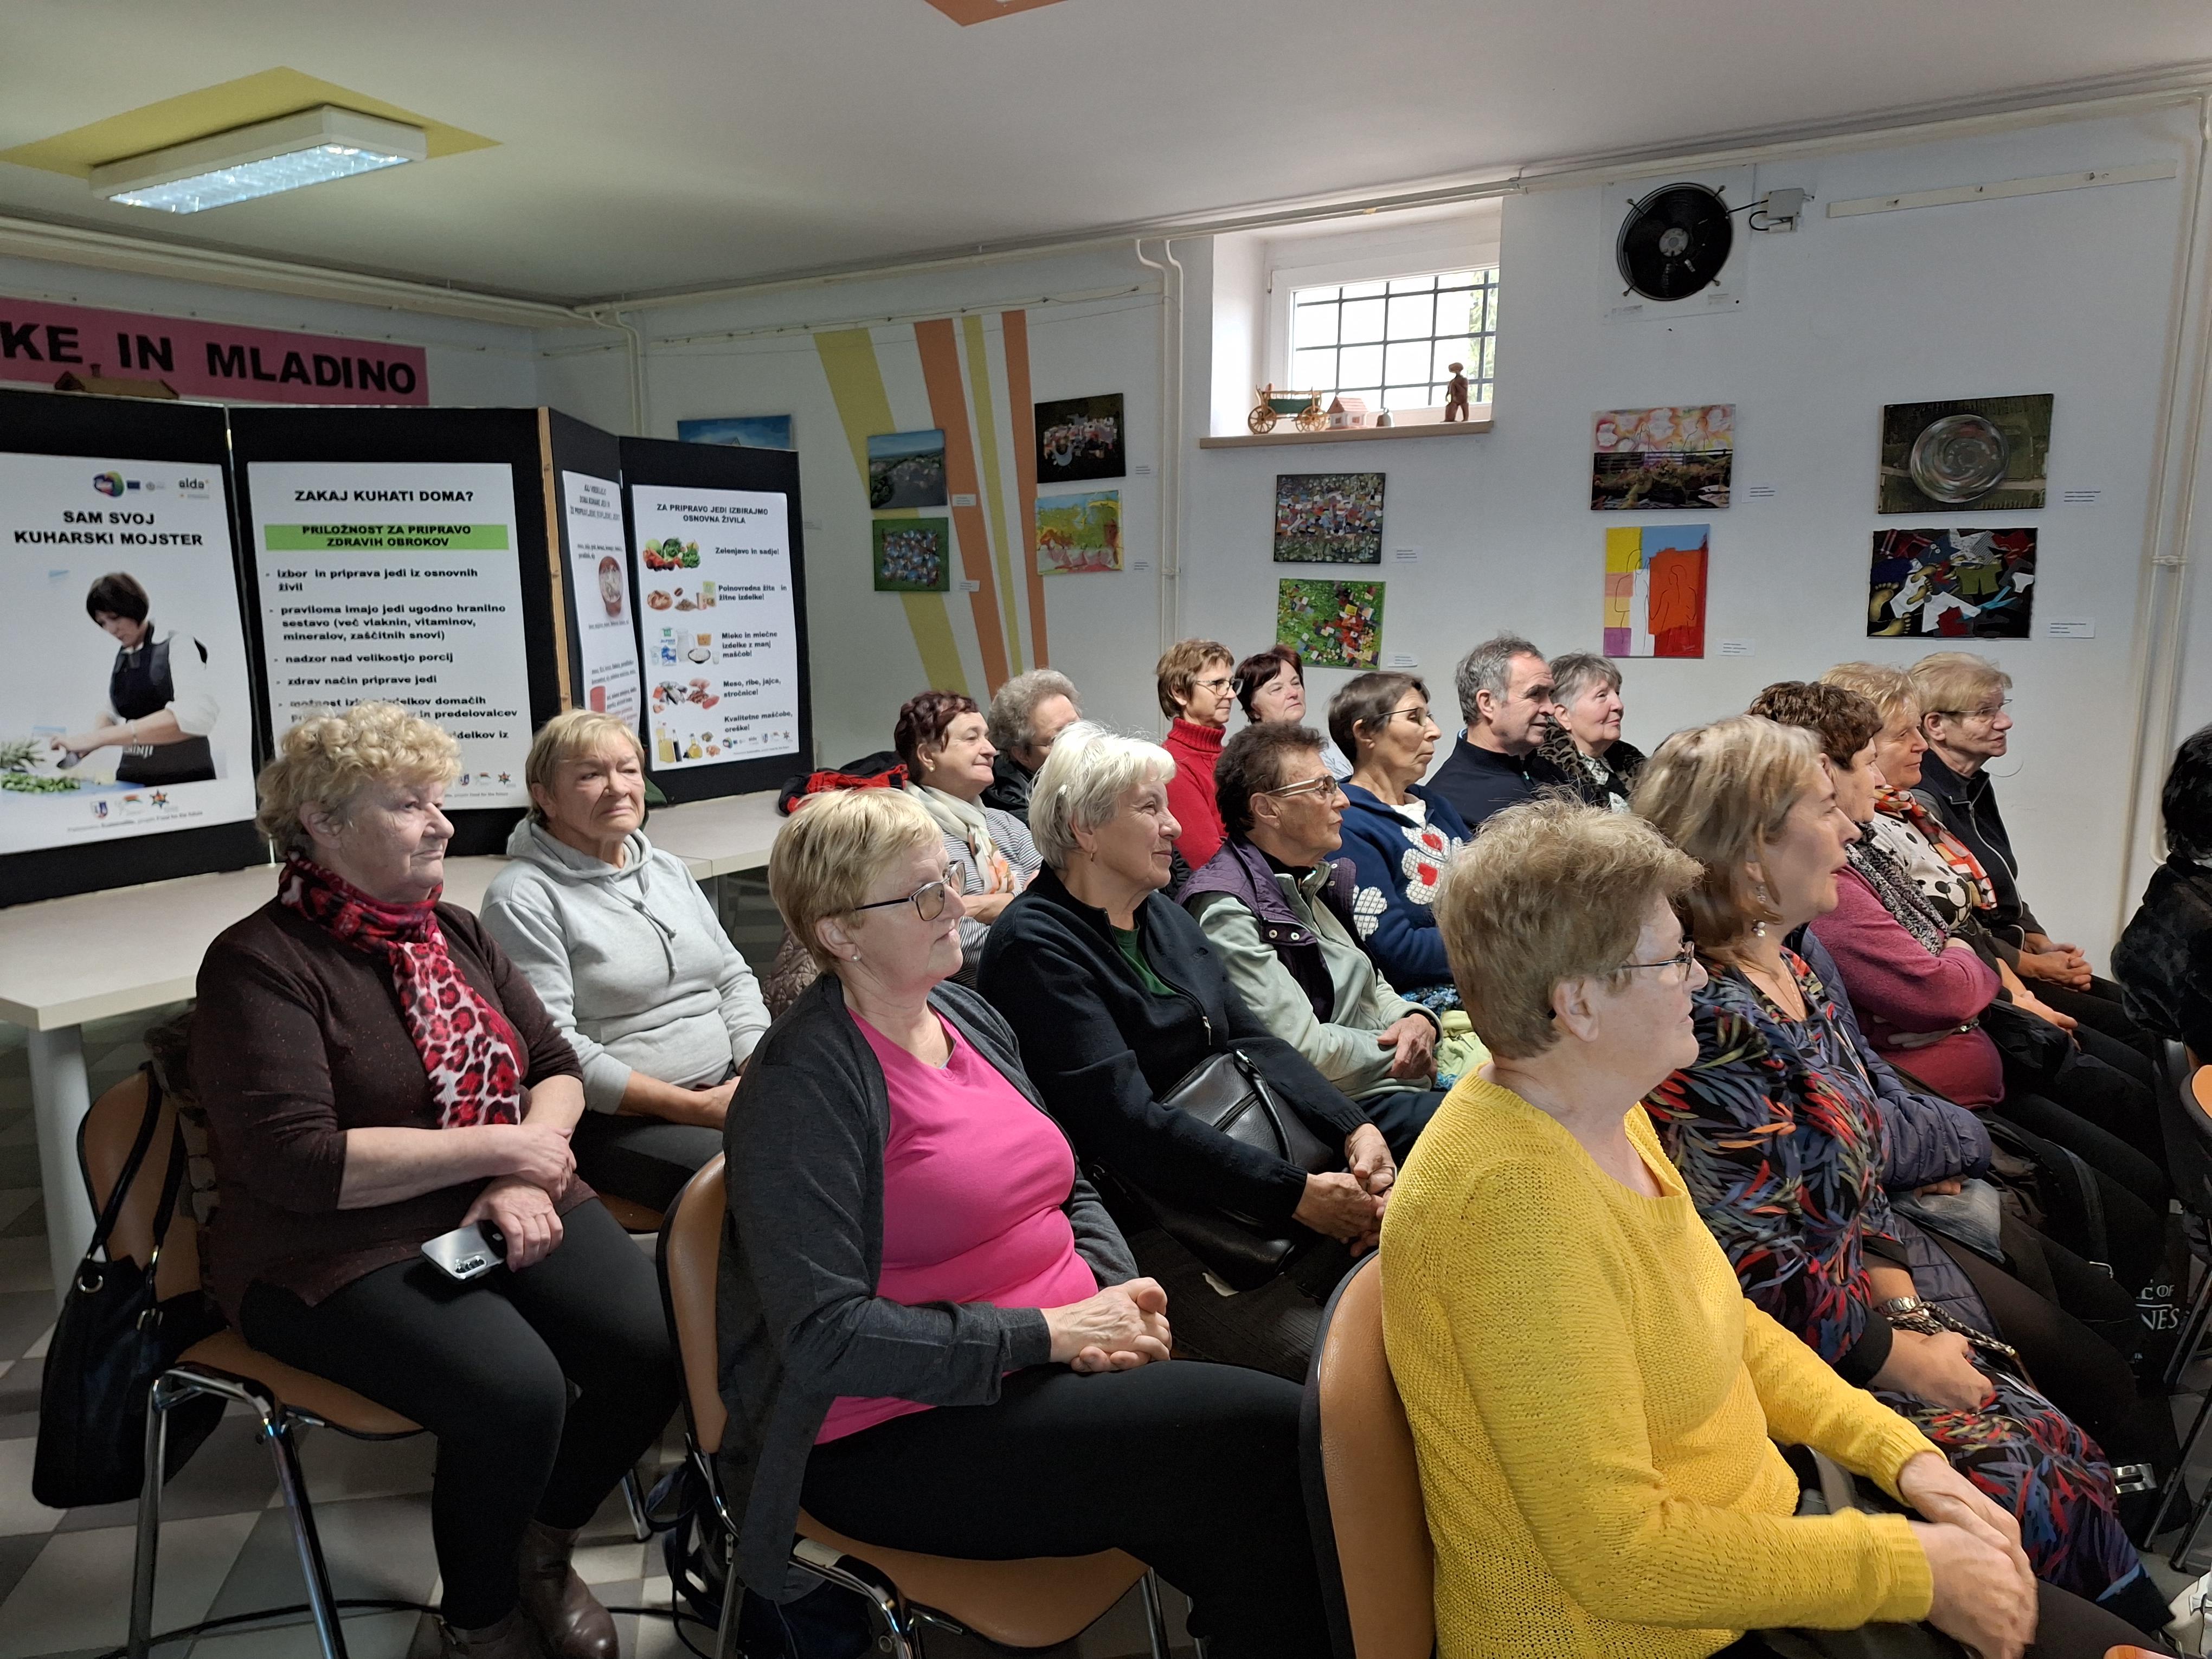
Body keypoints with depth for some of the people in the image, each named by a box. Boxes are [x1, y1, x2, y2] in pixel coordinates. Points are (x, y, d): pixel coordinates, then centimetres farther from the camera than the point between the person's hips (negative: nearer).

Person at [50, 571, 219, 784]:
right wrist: (90, 741, -2)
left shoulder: (177, 647, -5)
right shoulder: (120, 659, 13)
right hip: (132, 780, 6)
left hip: (184, 781, -6)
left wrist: (99, 737, -24)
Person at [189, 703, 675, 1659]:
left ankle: (543, 1546, 14)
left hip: (506, 1215, 6)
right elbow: (300, 1162, -20)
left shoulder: (455, 933, 11)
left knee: (659, 1348, -16)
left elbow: (556, 1067, 9)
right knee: (516, 1392, -29)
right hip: (340, 1255, -6)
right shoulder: (260, 963, -9)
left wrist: (527, 1180, -11)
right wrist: (495, 1147, -16)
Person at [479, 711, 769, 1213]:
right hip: (612, 1119, -7)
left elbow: (734, 978, 17)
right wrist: (696, 1107, -17)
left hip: (729, 1087, 7)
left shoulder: (669, 870, 17)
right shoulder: (523, 898, -6)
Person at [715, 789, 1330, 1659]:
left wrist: (1116, 1295, -4)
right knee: (1271, 1434, -21)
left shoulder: (969, 1015, 9)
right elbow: (825, 1335, -20)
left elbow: (1070, 1192, 17)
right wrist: (1053, 1331, -19)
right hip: (895, 1436, -7)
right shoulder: (803, 1086, -15)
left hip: (1061, 1367, 7)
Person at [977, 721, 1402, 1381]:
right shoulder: (1035, 945, -13)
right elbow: (1126, 1123, -20)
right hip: (1145, 1221, -8)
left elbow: (1252, 1040, 9)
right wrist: (1297, 1195, -21)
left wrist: (1356, 1130, -7)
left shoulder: (1163, 913, 14)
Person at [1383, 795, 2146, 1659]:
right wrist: (1911, 1566, -18)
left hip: (1751, 1535, 8)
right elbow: (1619, 1552, -27)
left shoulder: (1607, 1117, 0)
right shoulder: (1513, 1200, -30)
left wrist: (1900, 1451, 2)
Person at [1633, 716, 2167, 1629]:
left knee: (2068, 1453, 6)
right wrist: (1899, 1355, -12)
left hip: (1863, 1299, 9)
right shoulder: (1708, 1024, -25)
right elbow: (1752, 1262, -22)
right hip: (1789, 1356, -9)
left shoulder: (1792, 976, 5)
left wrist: (1899, 1293, 1)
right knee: (2028, 1493, -6)